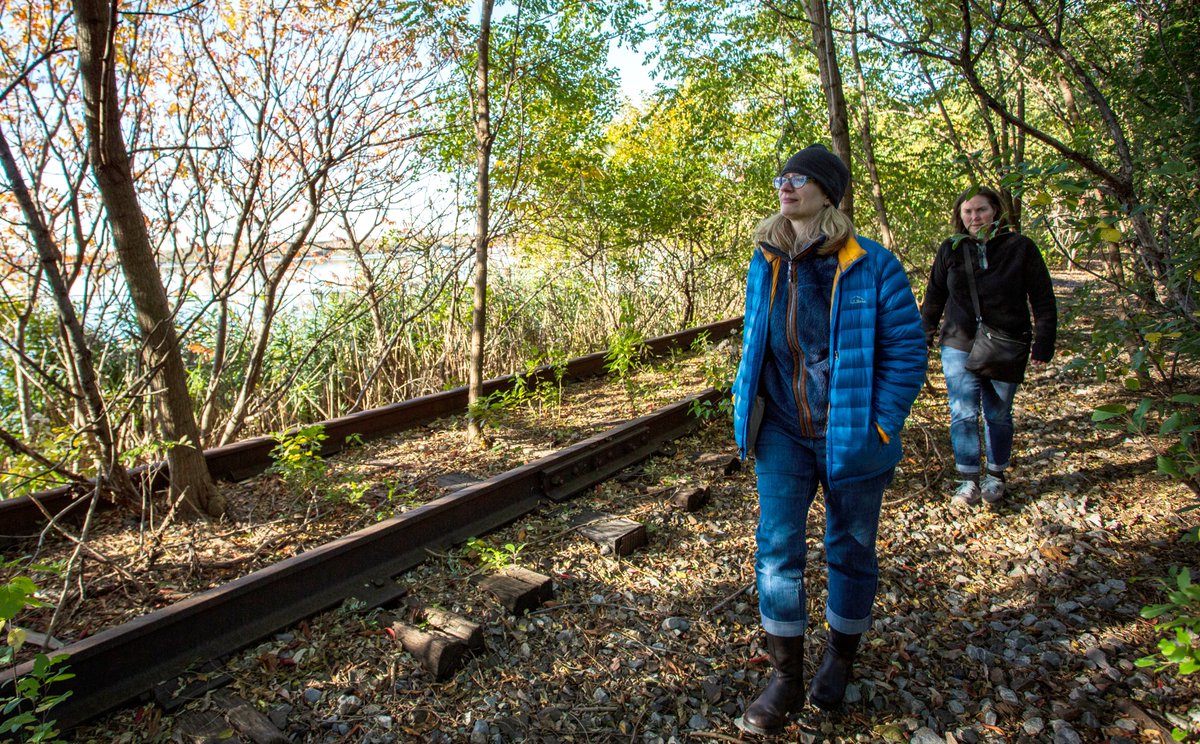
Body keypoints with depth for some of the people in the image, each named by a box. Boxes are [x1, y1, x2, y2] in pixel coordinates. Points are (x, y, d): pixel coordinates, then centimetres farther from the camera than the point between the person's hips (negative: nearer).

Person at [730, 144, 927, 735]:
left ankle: (840, 658, 38)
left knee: (850, 551, 14)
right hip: (783, 433, 3)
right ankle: (786, 678, 16)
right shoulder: (766, 261, 2)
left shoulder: (872, 265, -11)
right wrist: (747, 410, 5)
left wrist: (878, 428, -12)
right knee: (776, 548, -1)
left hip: (850, 438, -2)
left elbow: (906, 351, -8)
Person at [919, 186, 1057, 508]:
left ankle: (996, 475, 28)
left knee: (998, 415, 12)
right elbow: (934, 296, 10)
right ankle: (969, 480, 10)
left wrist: (1043, 345, -3)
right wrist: (925, 337, 8)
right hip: (959, 346, 1)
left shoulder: (1019, 247, -3)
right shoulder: (951, 249, 1)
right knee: (963, 415, -1)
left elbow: (1043, 300, 0)